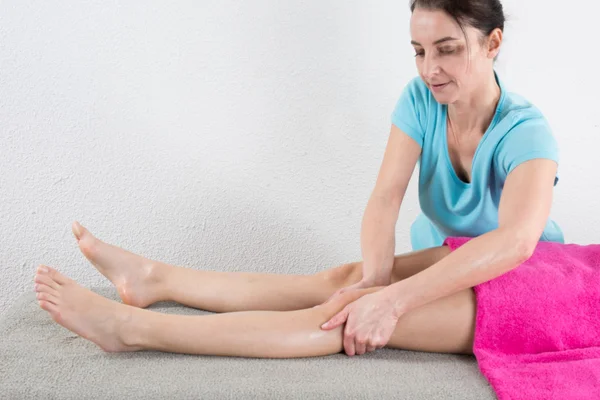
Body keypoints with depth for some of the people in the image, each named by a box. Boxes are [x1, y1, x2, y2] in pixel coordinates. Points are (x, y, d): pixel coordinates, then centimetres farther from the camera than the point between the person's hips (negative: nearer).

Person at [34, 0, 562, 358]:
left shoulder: (524, 132, -22)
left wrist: (393, 298, -45)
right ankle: (154, 279, -15)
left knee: (360, 312, -28)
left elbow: (515, 241, -37)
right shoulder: (420, 100, -6)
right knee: (346, 280, -21)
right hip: (450, 260, 6)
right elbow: (385, 196, -15)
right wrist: (376, 276, -35)